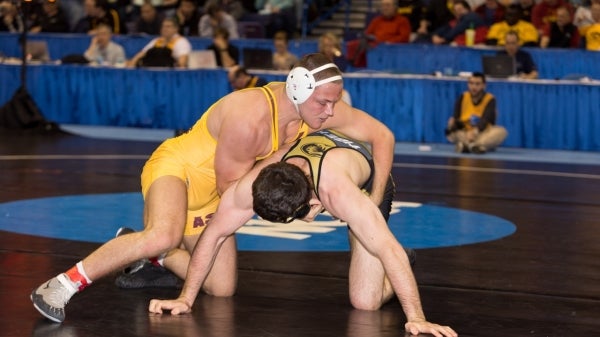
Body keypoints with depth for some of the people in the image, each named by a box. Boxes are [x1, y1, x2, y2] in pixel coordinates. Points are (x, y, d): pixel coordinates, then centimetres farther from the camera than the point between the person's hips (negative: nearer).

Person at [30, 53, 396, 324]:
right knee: (164, 235, -39)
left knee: (222, 288, 3)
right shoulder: (249, 117, -33)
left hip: (209, 195, 8)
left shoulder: (320, 107, -14)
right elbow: (231, 186, -22)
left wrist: (375, 201, -12)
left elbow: (383, 135, -6)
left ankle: (150, 253, 23)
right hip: (176, 165, -8)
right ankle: (61, 286, -32)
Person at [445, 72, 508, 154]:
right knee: (450, 132, -25)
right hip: (465, 135, 2)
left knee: (501, 131, -32)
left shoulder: (490, 99, -9)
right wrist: (453, 122, -34)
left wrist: (475, 131, -46)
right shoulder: (462, 97, -1)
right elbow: (455, 117, -8)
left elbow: (486, 120, -25)